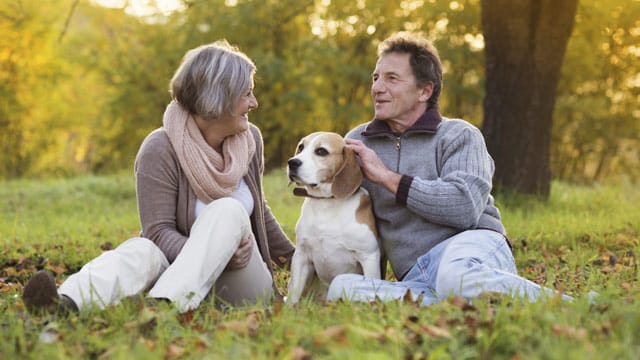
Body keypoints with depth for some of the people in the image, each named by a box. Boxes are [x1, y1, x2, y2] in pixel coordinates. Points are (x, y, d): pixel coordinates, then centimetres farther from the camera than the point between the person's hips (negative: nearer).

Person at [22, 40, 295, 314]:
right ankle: (66, 301, -67)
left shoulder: (250, 139, 6)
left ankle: (164, 303, -52)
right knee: (141, 250, -35)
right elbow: (158, 232, -15)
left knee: (228, 210, -28)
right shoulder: (160, 150, -9)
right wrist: (209, 255, -32)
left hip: (243, 287, 3)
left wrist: (294, 258, 32)